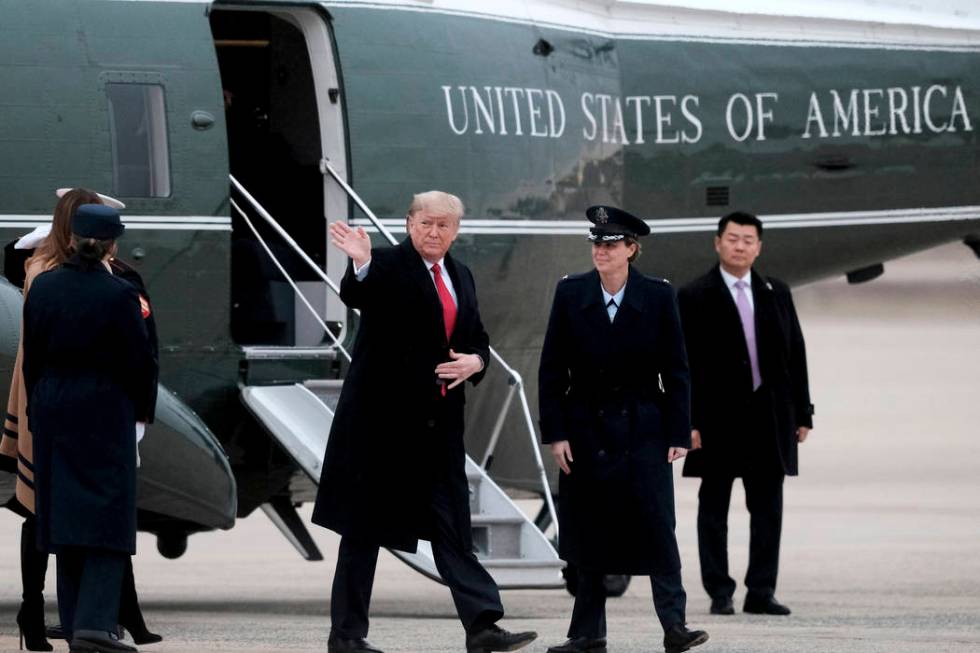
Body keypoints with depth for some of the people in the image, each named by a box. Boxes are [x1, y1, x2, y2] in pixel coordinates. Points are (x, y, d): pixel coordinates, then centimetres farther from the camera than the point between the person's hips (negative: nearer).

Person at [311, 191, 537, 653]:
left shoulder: (460, 277, 15)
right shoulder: (388, 266, -8)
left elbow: (478, 340, 22)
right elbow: (354, 295, -29)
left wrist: (475, 361, -1)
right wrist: (361, 264, -51)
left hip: (439, 420, 6)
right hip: (383, 417, -6)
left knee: (451, 525, 3)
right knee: (365, 527, 1)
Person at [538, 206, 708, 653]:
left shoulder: (657, 297, -3)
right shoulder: (570, 294, 0)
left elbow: (676, 370, 0)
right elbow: (552, 369, 2)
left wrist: (678, 434, -4)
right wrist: (555, 432, -4)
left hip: (642, 428, -2)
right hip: (586, 428, 2)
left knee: (656, 527, -8)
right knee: (589, 532, 5)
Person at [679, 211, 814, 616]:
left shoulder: (776, 294, 11)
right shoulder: (695, 297, -2)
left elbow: (795, 354, 13)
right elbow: (685, 364, -5)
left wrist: (802, 413, 8)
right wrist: (688, 422, -12)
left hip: (768, 416, 4)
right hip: (718, 418, -4)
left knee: (768, 507, 4)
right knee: (714, 508, 3)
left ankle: (761, 593, 8)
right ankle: (720, 593, 7)